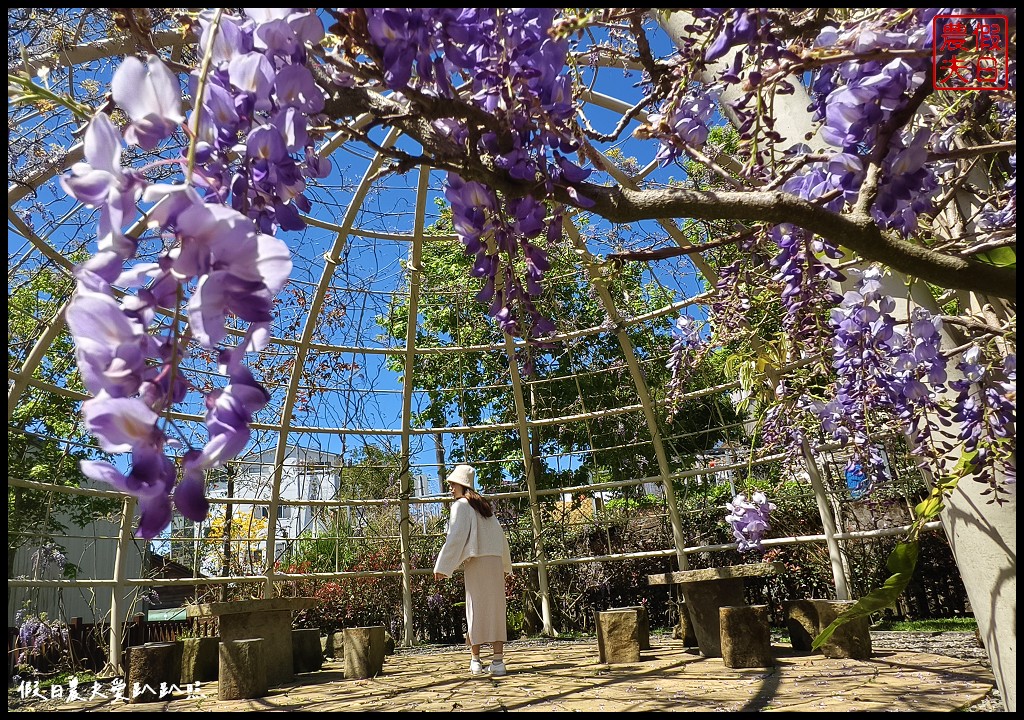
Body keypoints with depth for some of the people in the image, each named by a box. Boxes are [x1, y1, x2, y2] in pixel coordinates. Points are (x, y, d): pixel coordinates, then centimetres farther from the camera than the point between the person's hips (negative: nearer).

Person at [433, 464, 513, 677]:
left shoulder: (461, 506, 0)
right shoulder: (484, 506, 19)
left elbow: (455, 537, -8)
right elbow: (500, 535, 22)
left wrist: (442, 566, -5)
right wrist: (506, 565, 28)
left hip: (476, 563, -5)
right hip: (495, 562, 6)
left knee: (476, 609, 3)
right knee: (495, 609, 3)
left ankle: (476, 660, 10)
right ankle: (498, 660, 0)